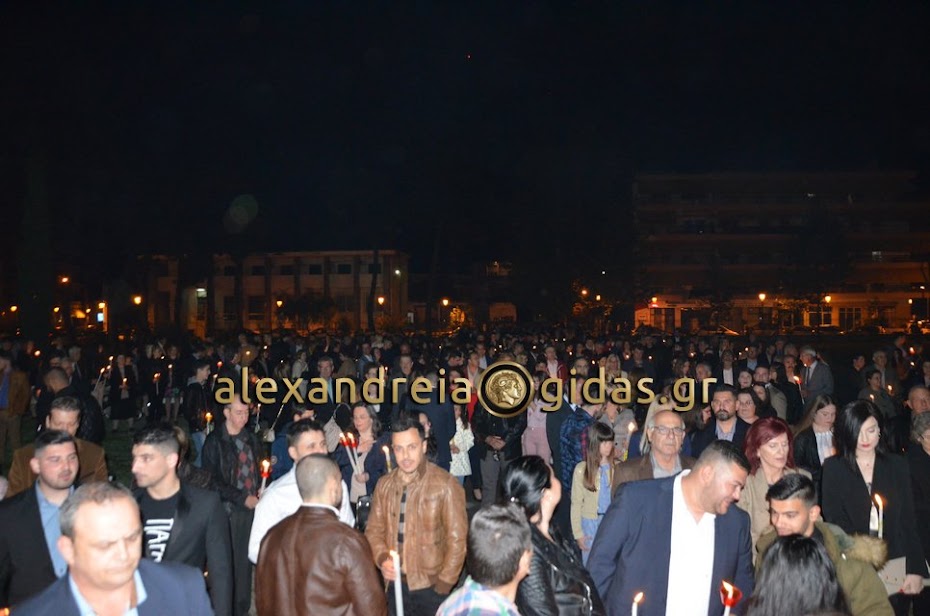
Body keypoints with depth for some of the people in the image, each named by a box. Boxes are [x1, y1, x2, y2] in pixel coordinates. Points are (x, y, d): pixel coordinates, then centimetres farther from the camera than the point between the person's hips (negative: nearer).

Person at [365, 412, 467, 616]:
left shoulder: (445, 485, -13)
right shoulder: (385, 485, 4)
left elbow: (457, 538, -11)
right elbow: (374, 530, 9)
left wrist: (444, 583, -10)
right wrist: (382, 558, -8)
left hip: (431, 587, -4)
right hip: (396, 585, 4)